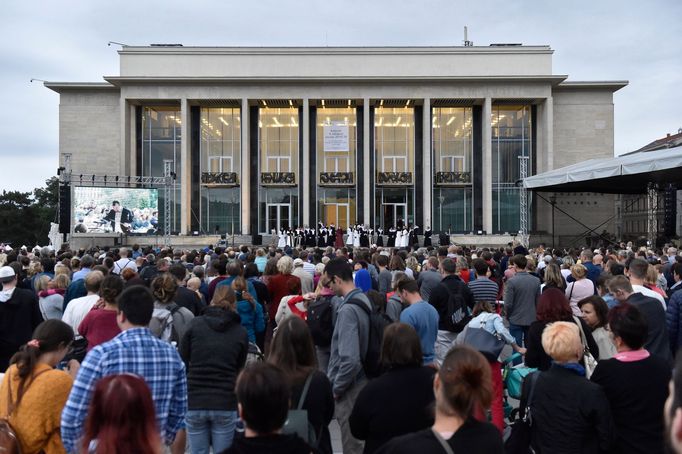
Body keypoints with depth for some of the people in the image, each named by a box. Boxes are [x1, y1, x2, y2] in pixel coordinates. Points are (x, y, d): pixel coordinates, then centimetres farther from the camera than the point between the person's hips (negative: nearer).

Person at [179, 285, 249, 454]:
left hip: (194, 402, 0)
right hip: (226, 404, 0)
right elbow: (239, 368, 10)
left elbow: (182, 362, 2)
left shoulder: (195, 324, 0)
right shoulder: (241, 332, 2)